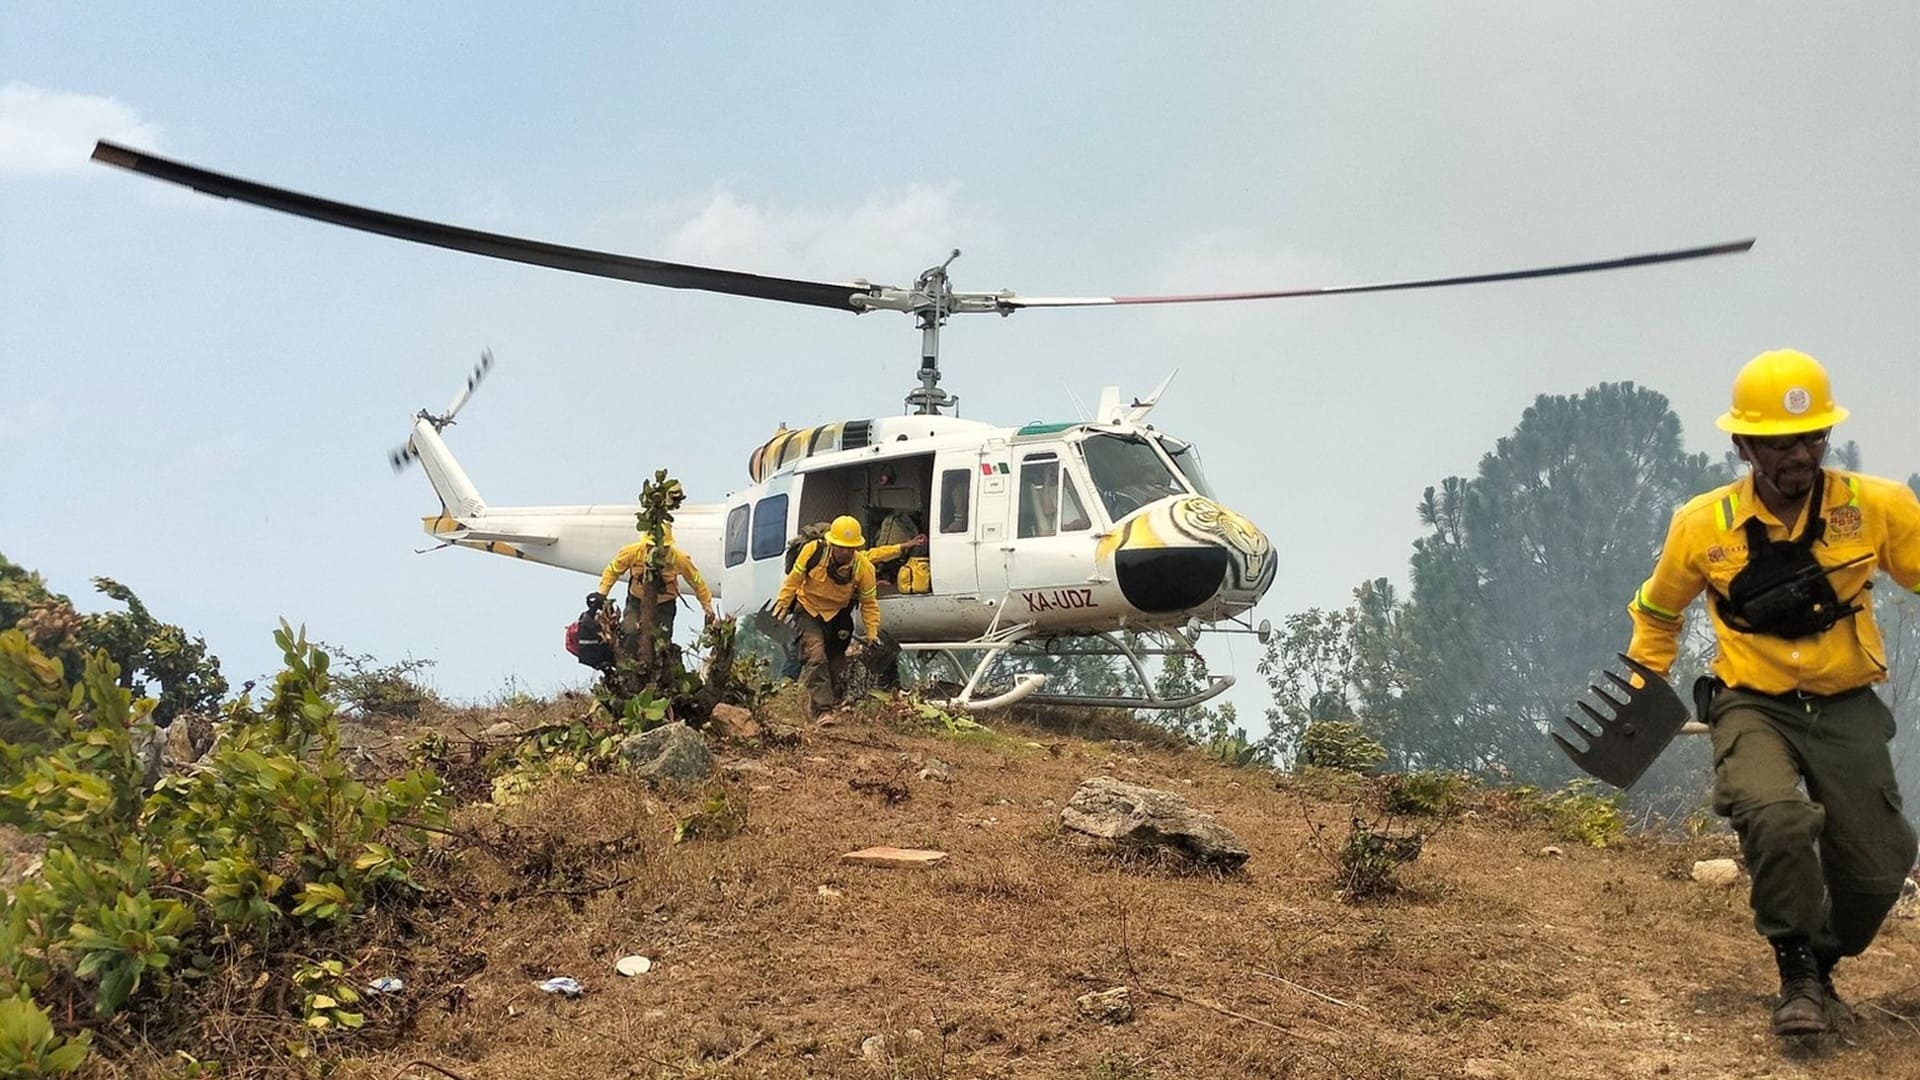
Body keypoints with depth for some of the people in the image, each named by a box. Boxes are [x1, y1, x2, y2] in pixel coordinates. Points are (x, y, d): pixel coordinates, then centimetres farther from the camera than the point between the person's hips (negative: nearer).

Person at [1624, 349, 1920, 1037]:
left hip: (1847, 710, 2)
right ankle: (1799, 976, -10)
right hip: (1753, 708, -2)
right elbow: (1657, 613, 12)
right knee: (1776, 820, -30)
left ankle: (1821, 965, 35)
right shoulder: (1702, 525, -6)